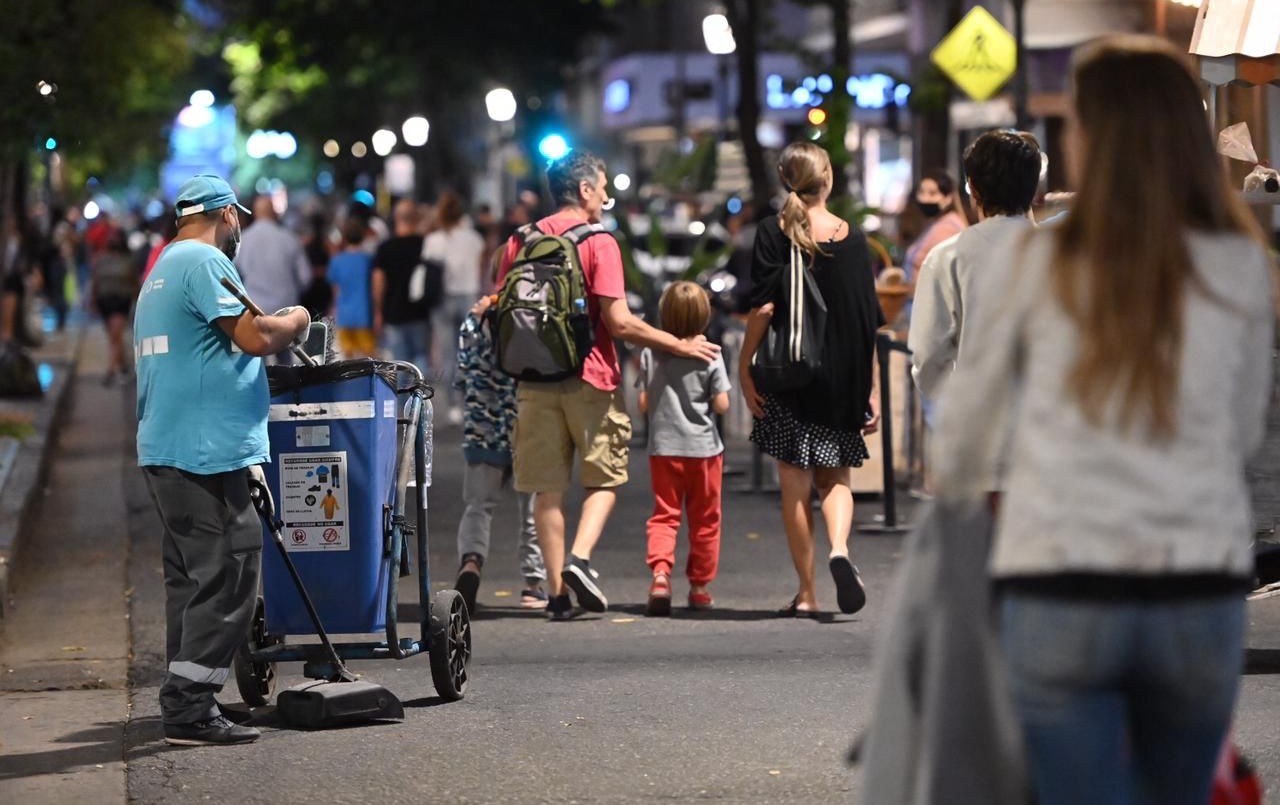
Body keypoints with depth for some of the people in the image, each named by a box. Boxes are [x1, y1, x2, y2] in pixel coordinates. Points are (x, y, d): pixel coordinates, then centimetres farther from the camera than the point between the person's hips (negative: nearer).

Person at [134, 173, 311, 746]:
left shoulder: (164, 267, 21)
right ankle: (190, 708, -13)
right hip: (206, 450, -11)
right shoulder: (204, 261, -11)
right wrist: (295, 322, 0)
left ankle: (186, 699, 18)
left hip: (166, 450, 11)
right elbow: (253, 336, -18)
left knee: (192, 574, 15)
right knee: (226, 573, -10)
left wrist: (276, 331, 21)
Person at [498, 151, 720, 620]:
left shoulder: (520, 242, 7)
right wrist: (679, 346, -4)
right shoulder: (598, 242, -7)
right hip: (590, 378, -4)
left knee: (547, 487, 7)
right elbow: (619, 322, -13)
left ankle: (556, 590, 5)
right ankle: (580, 559, -10)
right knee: (605, 477, 11)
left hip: (535, 380, 4)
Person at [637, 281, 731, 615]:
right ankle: (699, 585, 17)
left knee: (664, 515, 3)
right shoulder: (710, 355, -8)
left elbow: (643, 404, -2)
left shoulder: (650, 354, -2)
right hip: (704, 448, -1)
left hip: (663, 447, 1)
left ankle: (660, 571, -21)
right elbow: (721, 405, -9)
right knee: (705, 519, 11)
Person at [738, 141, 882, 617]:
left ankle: (807, 592, 5)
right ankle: (839, 550, -14)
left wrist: (744, 366, -3)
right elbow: (869, 320, 1)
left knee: (795, 483, 5)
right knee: (836, 476, 14)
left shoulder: (773, 233, -5)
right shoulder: (851, 238, 1)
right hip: (841, 377, 2)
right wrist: (871, 389, 7)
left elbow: (763, 307, -11)